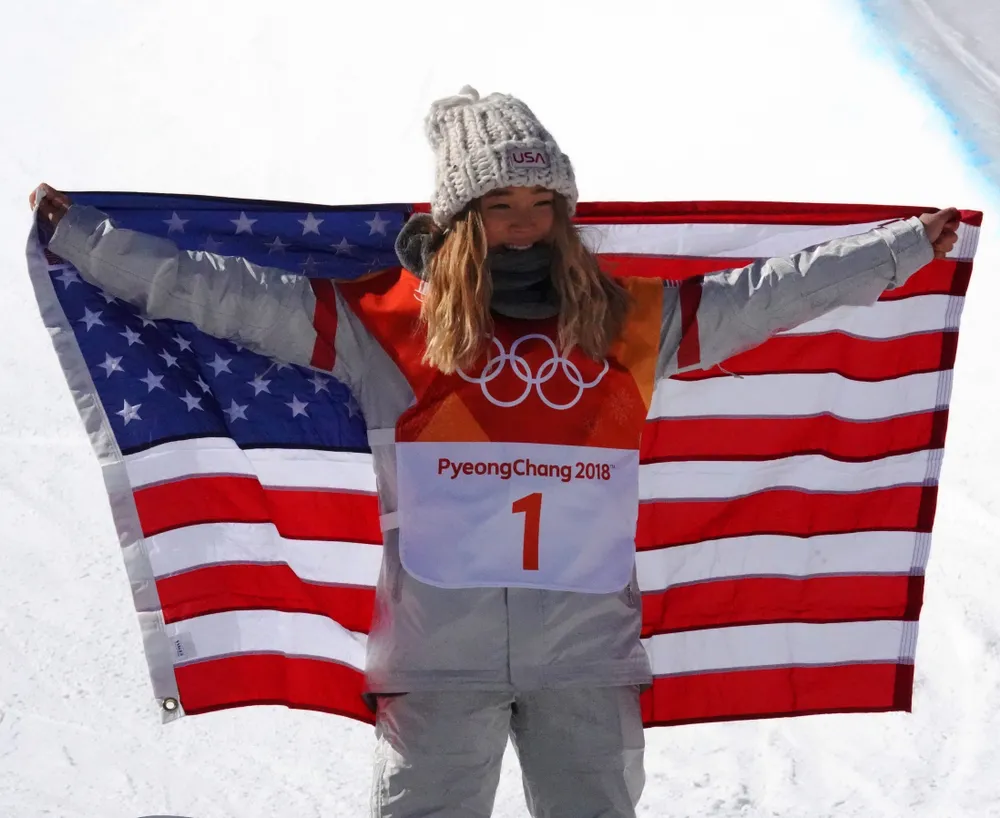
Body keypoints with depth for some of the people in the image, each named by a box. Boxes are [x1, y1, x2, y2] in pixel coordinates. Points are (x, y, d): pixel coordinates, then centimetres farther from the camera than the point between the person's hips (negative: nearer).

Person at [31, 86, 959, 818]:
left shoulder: (628, 322, 5)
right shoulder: (386, 320, -1)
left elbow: (771, 290, 10)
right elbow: (225, 291, 0)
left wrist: (910, 244, 12)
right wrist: (81, 238, -1)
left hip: (589, 651, 2)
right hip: (436, 653, -1)